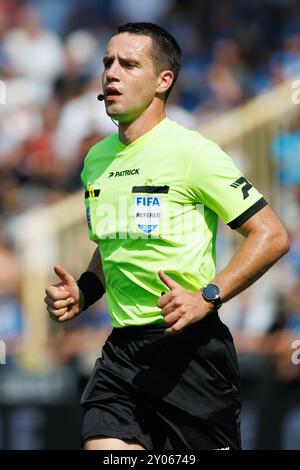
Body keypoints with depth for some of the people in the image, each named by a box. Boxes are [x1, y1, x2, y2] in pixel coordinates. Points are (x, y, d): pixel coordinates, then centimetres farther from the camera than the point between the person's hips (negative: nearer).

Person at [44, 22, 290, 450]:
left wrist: (207, 297, -19)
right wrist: (82, 293, 9)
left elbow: (272, 235, -10)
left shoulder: (190, 150, -8)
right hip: (121, 349, 6)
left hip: (190, 346, -6)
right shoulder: (97, 159, 13)